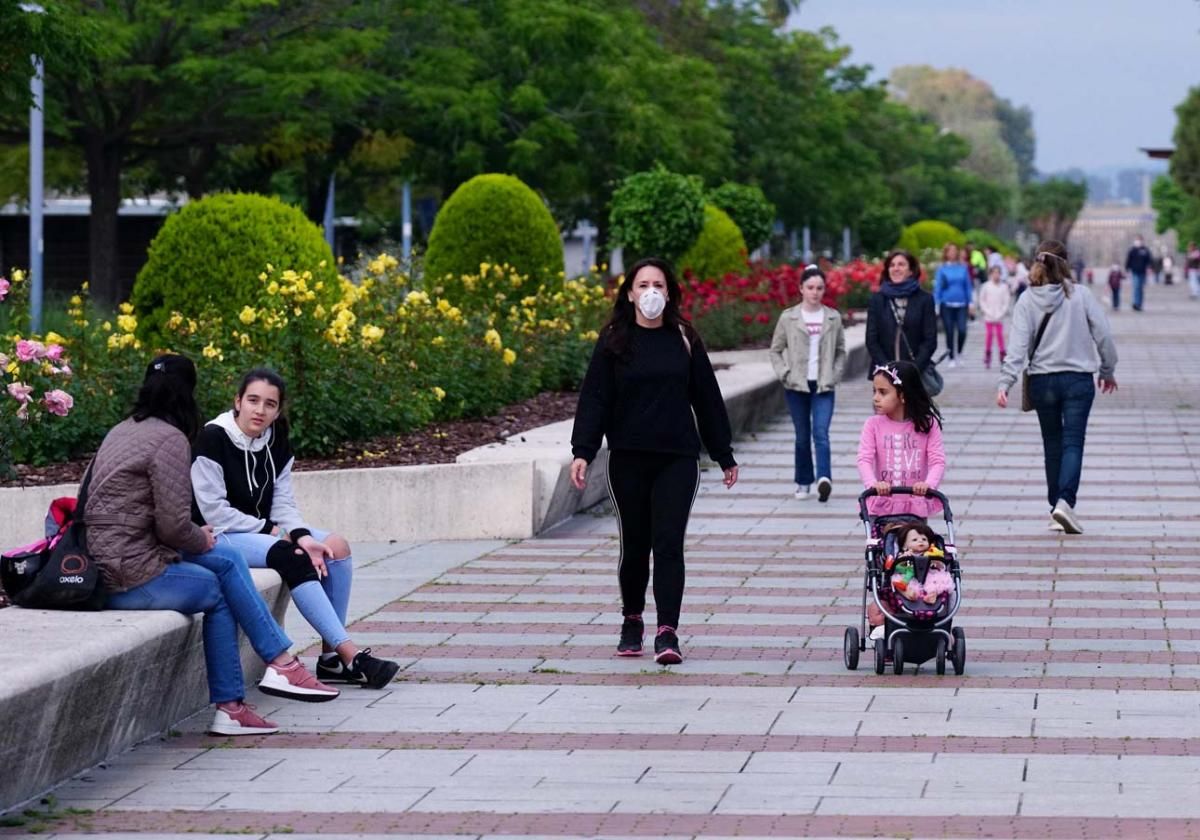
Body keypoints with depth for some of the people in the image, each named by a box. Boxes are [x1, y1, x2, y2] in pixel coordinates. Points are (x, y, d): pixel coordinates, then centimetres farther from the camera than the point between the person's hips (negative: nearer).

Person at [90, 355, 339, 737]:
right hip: (133, 581, -9)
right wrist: (201, 541, 4)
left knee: (227, 559, 15)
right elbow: (174, 524, -18)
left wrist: (197, 537, 13)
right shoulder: (169, 440, -12)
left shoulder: (121, 432, 16)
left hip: (102, 565, 9)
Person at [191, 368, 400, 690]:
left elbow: (283, 503, 2)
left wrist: (301, 535, -18)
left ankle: (331, 655, -14)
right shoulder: (213, 439, -15)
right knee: (293, 558, -30)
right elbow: (214, 511, -18)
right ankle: (350, 655, -33)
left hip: (264, 529, 8)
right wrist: (268, 529, -15)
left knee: (336, 547, -13)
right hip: (220, 537, -8)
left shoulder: (276, 442, 6)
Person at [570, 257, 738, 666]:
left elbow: (707, 399, 11)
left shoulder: (684, 340, 6)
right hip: (628, 460, 0)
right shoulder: (613, 341, 3)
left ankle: (668, 632, -14)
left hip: (677, 459, 0)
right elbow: (594, 398, -2)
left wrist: (724, 455, 14)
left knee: (668, 544, -9)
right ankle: (632, 622, 27)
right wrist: (582, 451, -13)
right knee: (634, 544, 8)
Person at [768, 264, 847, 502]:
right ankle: (803, 483, 18)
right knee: (802, 436, 7)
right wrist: (784, 374, -4)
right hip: (796, 386, 1)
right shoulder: (788, 318, 2)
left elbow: (840, 351, 13)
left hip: (824, 386, -1)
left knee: (821, 433, -16)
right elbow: (776, 350, 8)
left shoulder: (833, 318, 5)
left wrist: (835, 375, 0)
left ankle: (824, 478, -28)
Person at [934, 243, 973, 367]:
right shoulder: (942, 269, 1)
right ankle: (952, 358, 15)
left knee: (962, 330, -12)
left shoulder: (963, 268, 5)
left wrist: (970, 303, 5)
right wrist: (936, 305, -4)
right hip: (947, 305, -1)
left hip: (961, 305, 1)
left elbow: (968, 286, 9)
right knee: (950, 333, 2)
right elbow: (937, 287, 1)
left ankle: (958, 352, 13)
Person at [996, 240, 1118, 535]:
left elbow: (1018, 345, -12)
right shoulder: (1081, 295, -6)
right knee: (1073, 443, -3)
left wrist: (1004, 383, -14)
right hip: (1078, 378, -2)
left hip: (1042, 381, 2)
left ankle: (1056, 507, 17)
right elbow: (1103, 335, -2)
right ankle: (1065, 501, -23)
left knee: (1053, 444, 15)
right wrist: (1108, 371, 13)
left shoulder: (1027, 300, -4)